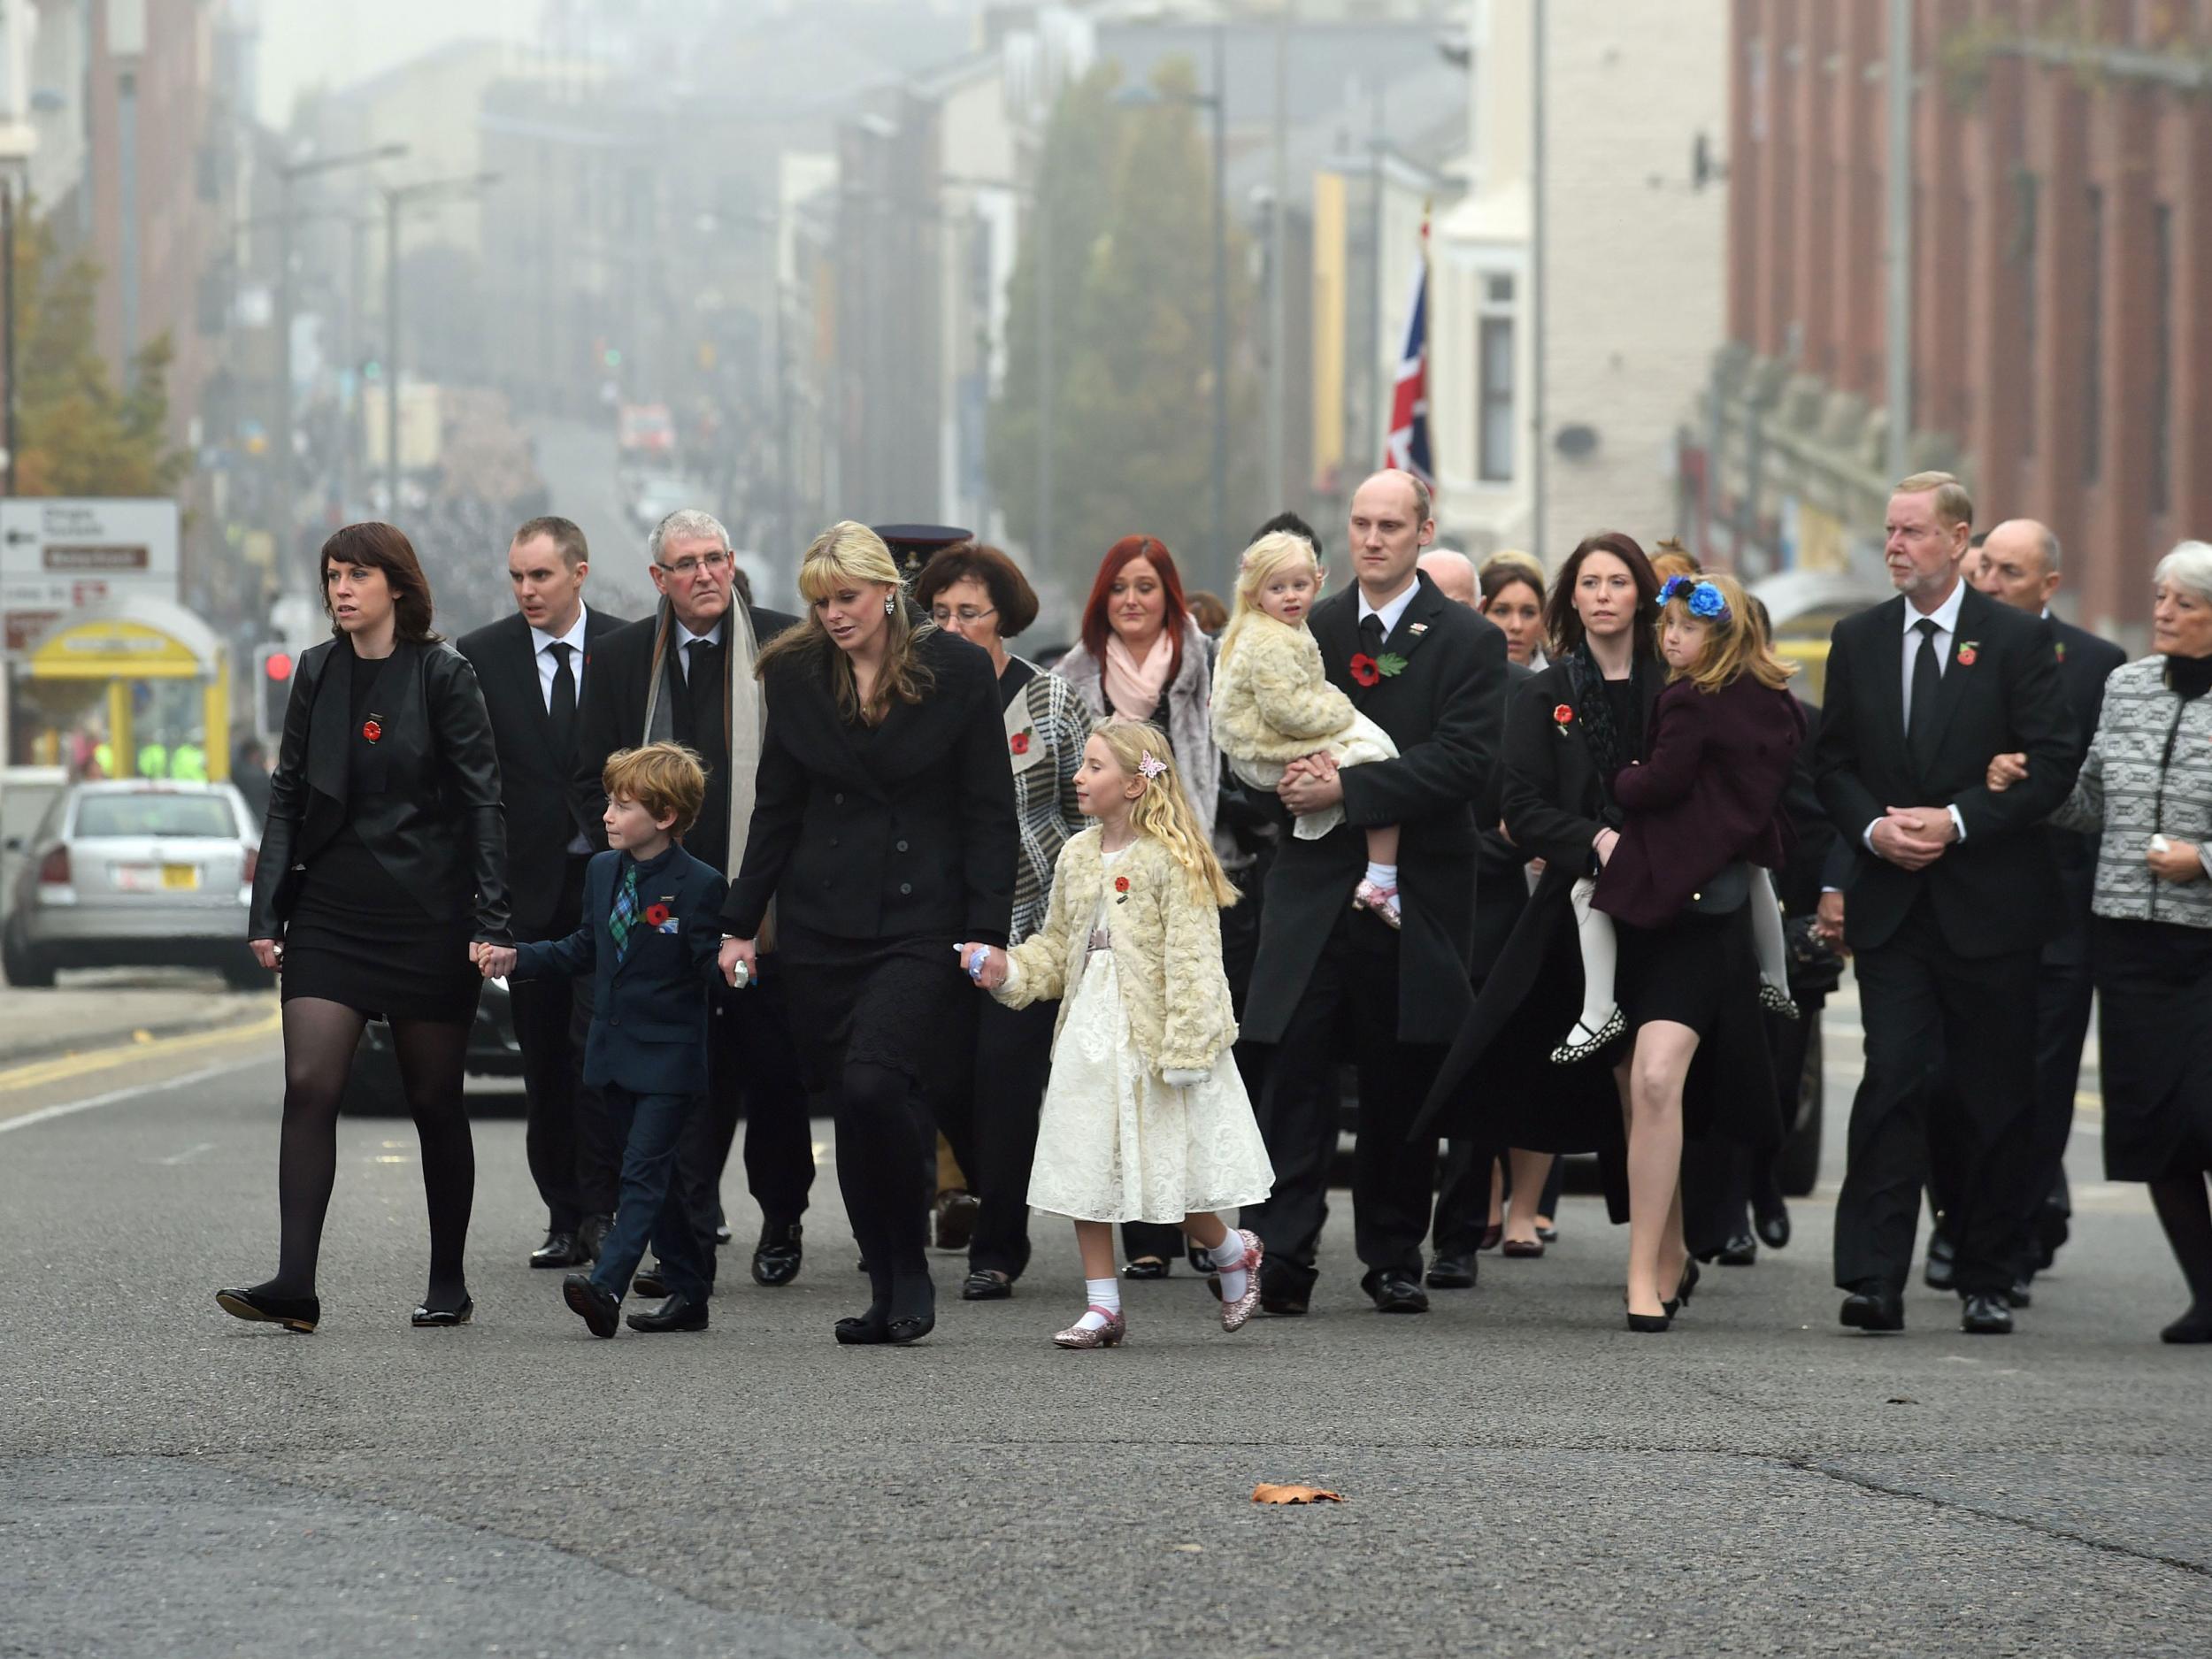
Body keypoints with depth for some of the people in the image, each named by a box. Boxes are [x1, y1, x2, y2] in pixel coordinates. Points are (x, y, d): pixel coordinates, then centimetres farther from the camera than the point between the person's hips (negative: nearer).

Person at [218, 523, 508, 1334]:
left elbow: (482, 801, -6)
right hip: (330, 915, 3)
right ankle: (294, 1283, -15)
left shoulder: (443, 675, -5)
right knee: (309, 1088, -10)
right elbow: (288, 796, 12)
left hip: (426, 916, -3)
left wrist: (488, 920, -13)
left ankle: (449, 1282, 18)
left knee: (435, 1100, 6)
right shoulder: (317, 672, 7)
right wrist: (268, 912, 5)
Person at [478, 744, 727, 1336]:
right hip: (615, 1051, 8)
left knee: (644, 1172, -12)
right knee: (653, 1175, 13)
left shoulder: (699, 885, -13)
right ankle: (687, 1292, 22)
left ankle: (606, 1287, -24)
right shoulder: (602, 871, 9)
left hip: (669, 1057, -8)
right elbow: (583, 950, 19)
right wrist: (517, 958, 10)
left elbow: (711, 964, -10)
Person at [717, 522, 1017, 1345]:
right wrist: (741, 924, 7)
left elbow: (990, 814, -2)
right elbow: (776, 809, 12)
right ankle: (887, 1290, 12)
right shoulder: (796, 674, 6)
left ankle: (911, 1266, -2)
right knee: (850, 1102, 2)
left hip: (921, 915, -4)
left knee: (872, 1084, -20)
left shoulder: (959, 671, -3)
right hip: (823, 920, 4)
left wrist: (987, 930, -9)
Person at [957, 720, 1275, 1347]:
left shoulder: (1171, 861, -12)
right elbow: (1056, 948, 18)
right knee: (1082, 1174, 5)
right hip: (1089, 1034, 7)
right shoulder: (1076, 857, 9)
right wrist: (1006, 969, 0)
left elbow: (1191, 962, -14)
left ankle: (1234, 1253, 28)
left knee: (1166, 1176, -1)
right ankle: (1102, 1307, 12)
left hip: (1153, 1037, -7)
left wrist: (1184, 1049, -19)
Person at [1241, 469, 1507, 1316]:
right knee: (1296, 1065, -9)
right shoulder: (1307, 629, 12)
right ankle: (1281, 1252, -12)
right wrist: (1291, 774, -7)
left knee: (1402, 1083, 6)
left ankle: (1394, 1257, 16)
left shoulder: (1467, 642, 0)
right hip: (1315, 888, 2)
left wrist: (1346, 789, -18)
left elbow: (1464, 761, -12)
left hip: (1415, 896, -2)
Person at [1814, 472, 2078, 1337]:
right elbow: (1831, 762, 13)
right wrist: (1874, 828, -7)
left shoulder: (2017, 639, -2)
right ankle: (1874, 1279, -15)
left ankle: (1987, 1283, 15)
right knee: (1894, 1080, -11)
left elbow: (2054, 763, -6)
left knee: (1991, 1097, 5)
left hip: (1988, 906, -2)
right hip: (1892, 905, 2)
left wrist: (1956, 821, -15)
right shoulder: (1857, 640, 9)